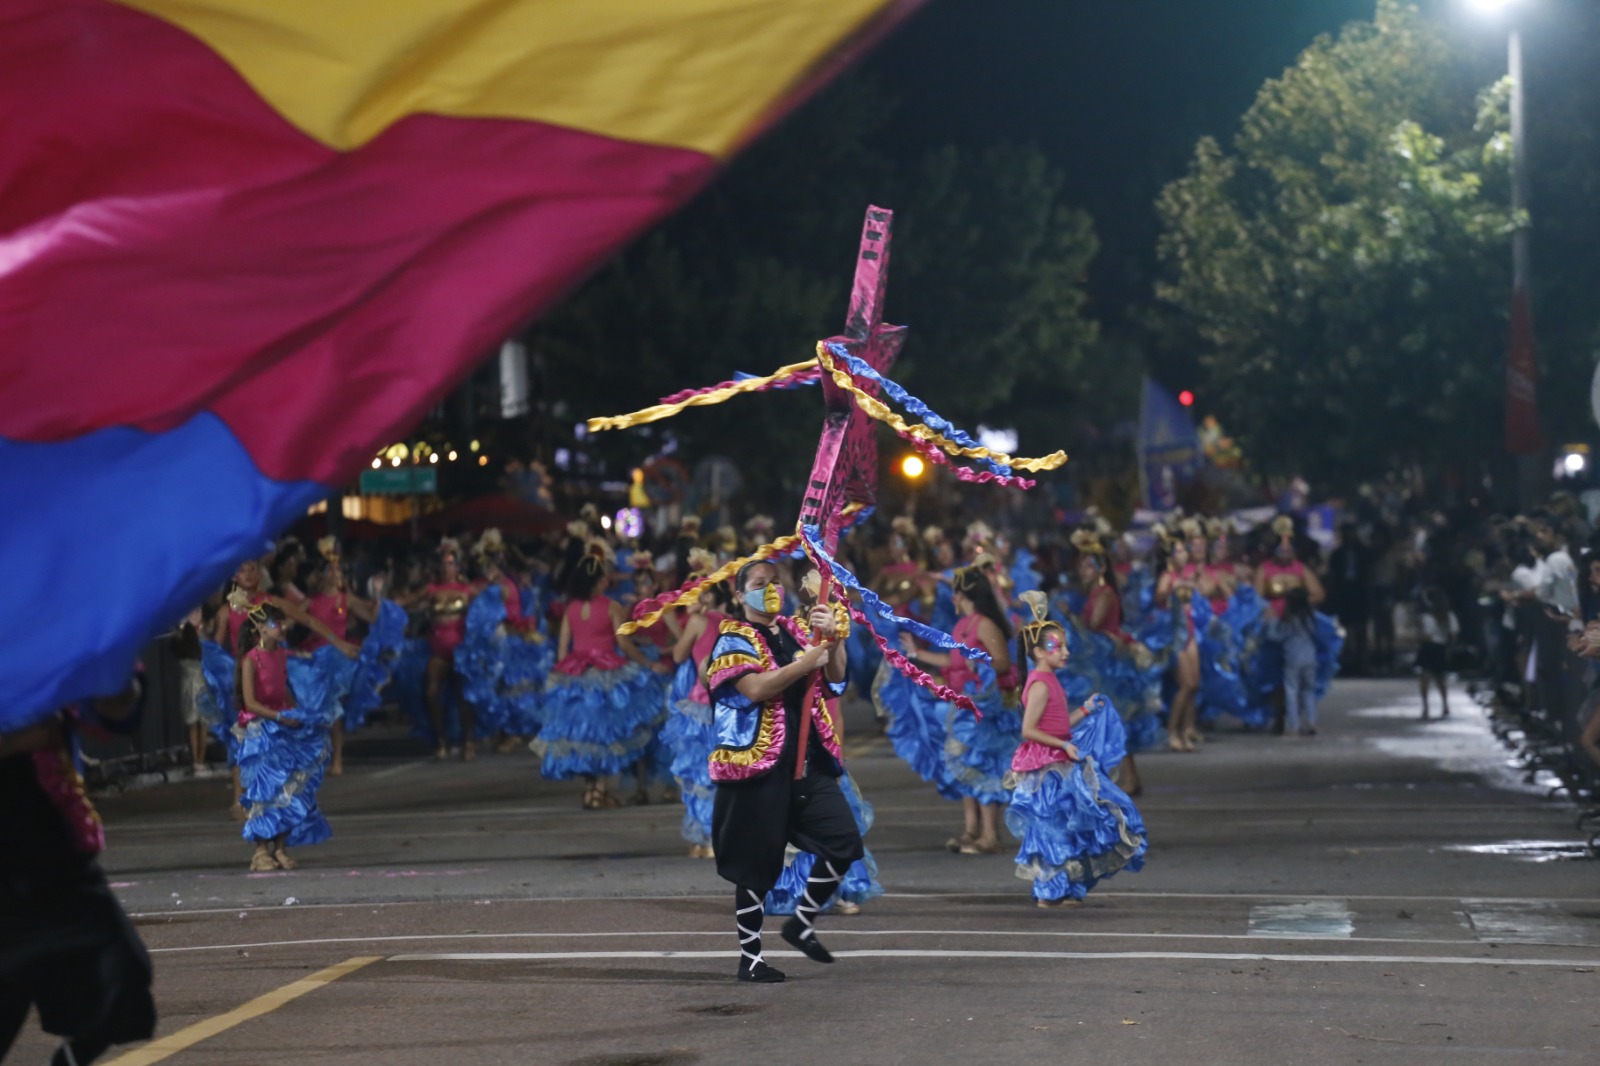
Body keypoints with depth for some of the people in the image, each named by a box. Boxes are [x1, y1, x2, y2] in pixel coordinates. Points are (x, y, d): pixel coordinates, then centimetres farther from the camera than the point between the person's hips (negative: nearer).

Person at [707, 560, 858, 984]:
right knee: (757, 866, 0)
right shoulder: (733, 639, -5)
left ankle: (802, 923, 16)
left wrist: (833, 638, -13)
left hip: (809, 763, 6)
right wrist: (807, 661, -21)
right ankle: (749, 956, 12)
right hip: (758, 766, -6)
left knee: (845, 842, -2)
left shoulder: (797, 630, 13)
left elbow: (834, 676, 4)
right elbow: (756, 687, -21)